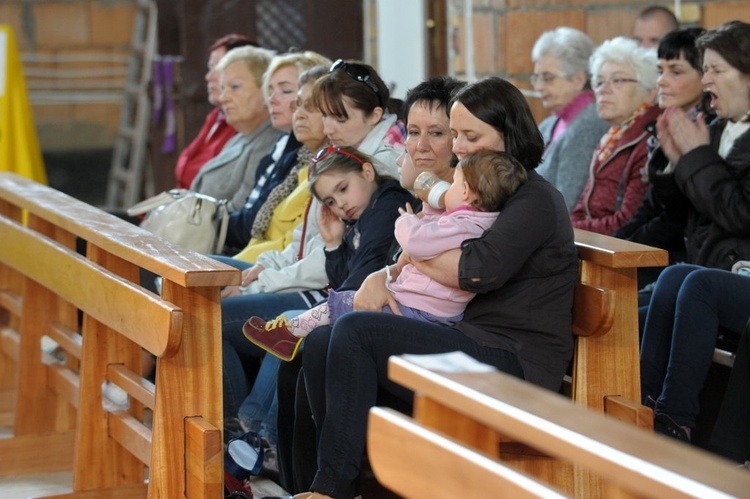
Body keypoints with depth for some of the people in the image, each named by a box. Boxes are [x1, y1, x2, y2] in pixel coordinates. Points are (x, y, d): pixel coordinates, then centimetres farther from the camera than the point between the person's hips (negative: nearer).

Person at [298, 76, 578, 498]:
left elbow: (477, 271, -23)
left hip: (513, 361, -10)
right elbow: (413, 260, 22)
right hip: (468, 340, 10)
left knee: (356, 332, -22)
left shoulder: (535, 200, -8)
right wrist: (381, 277, -1)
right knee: (320, 344, -3)